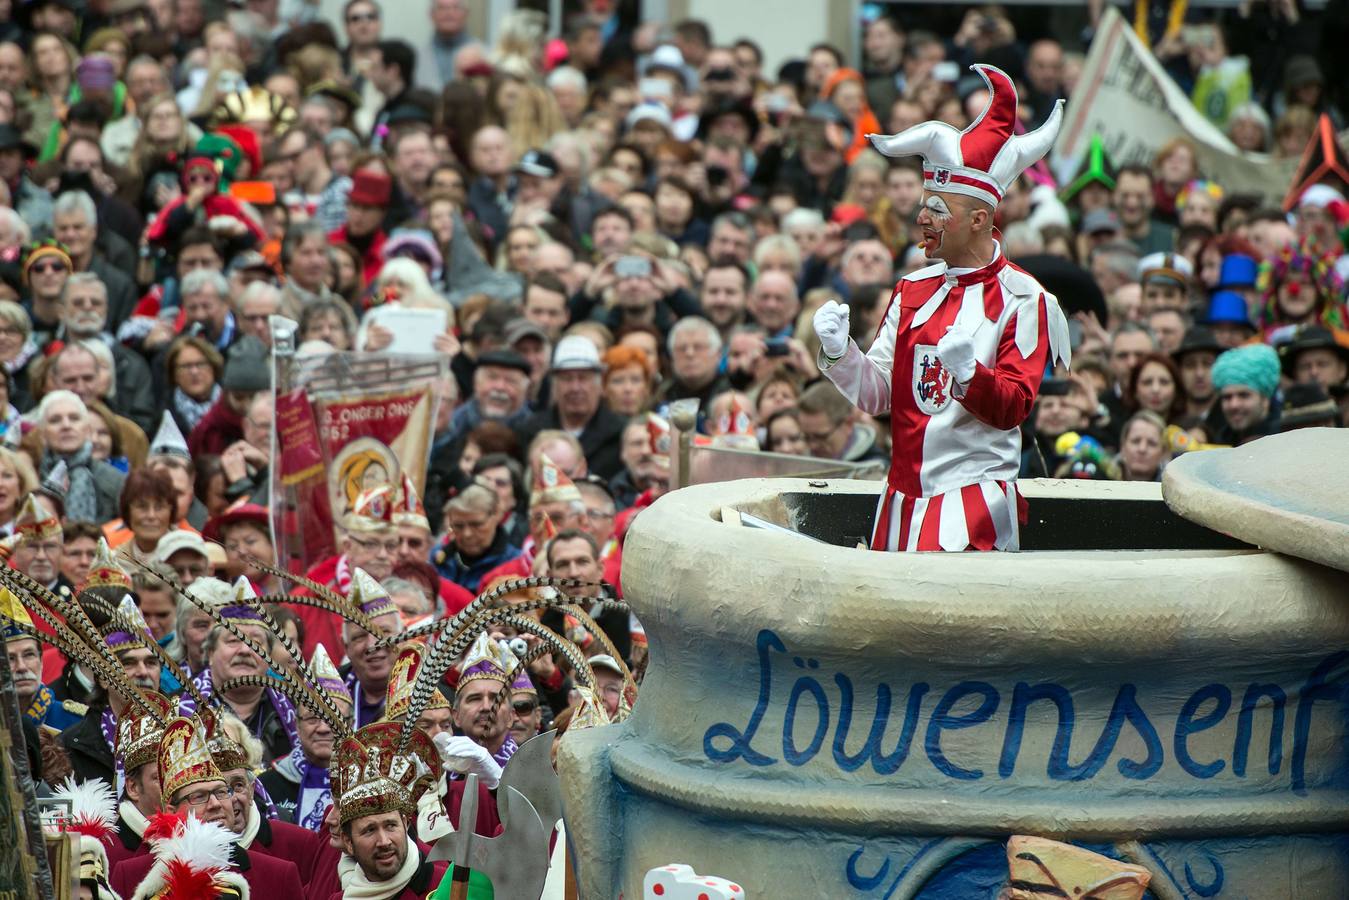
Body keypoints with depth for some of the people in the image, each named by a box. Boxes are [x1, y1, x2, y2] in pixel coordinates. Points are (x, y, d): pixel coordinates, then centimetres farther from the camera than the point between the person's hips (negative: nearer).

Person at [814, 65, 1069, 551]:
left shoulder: (1023, 300, -6)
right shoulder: (912, 290, 12)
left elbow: (1012, 407, -12)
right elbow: (877, 395, 9)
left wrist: (966, 373, -30)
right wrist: (839, 351, -9)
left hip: (975, 502, -6)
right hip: (902, 501, 6)